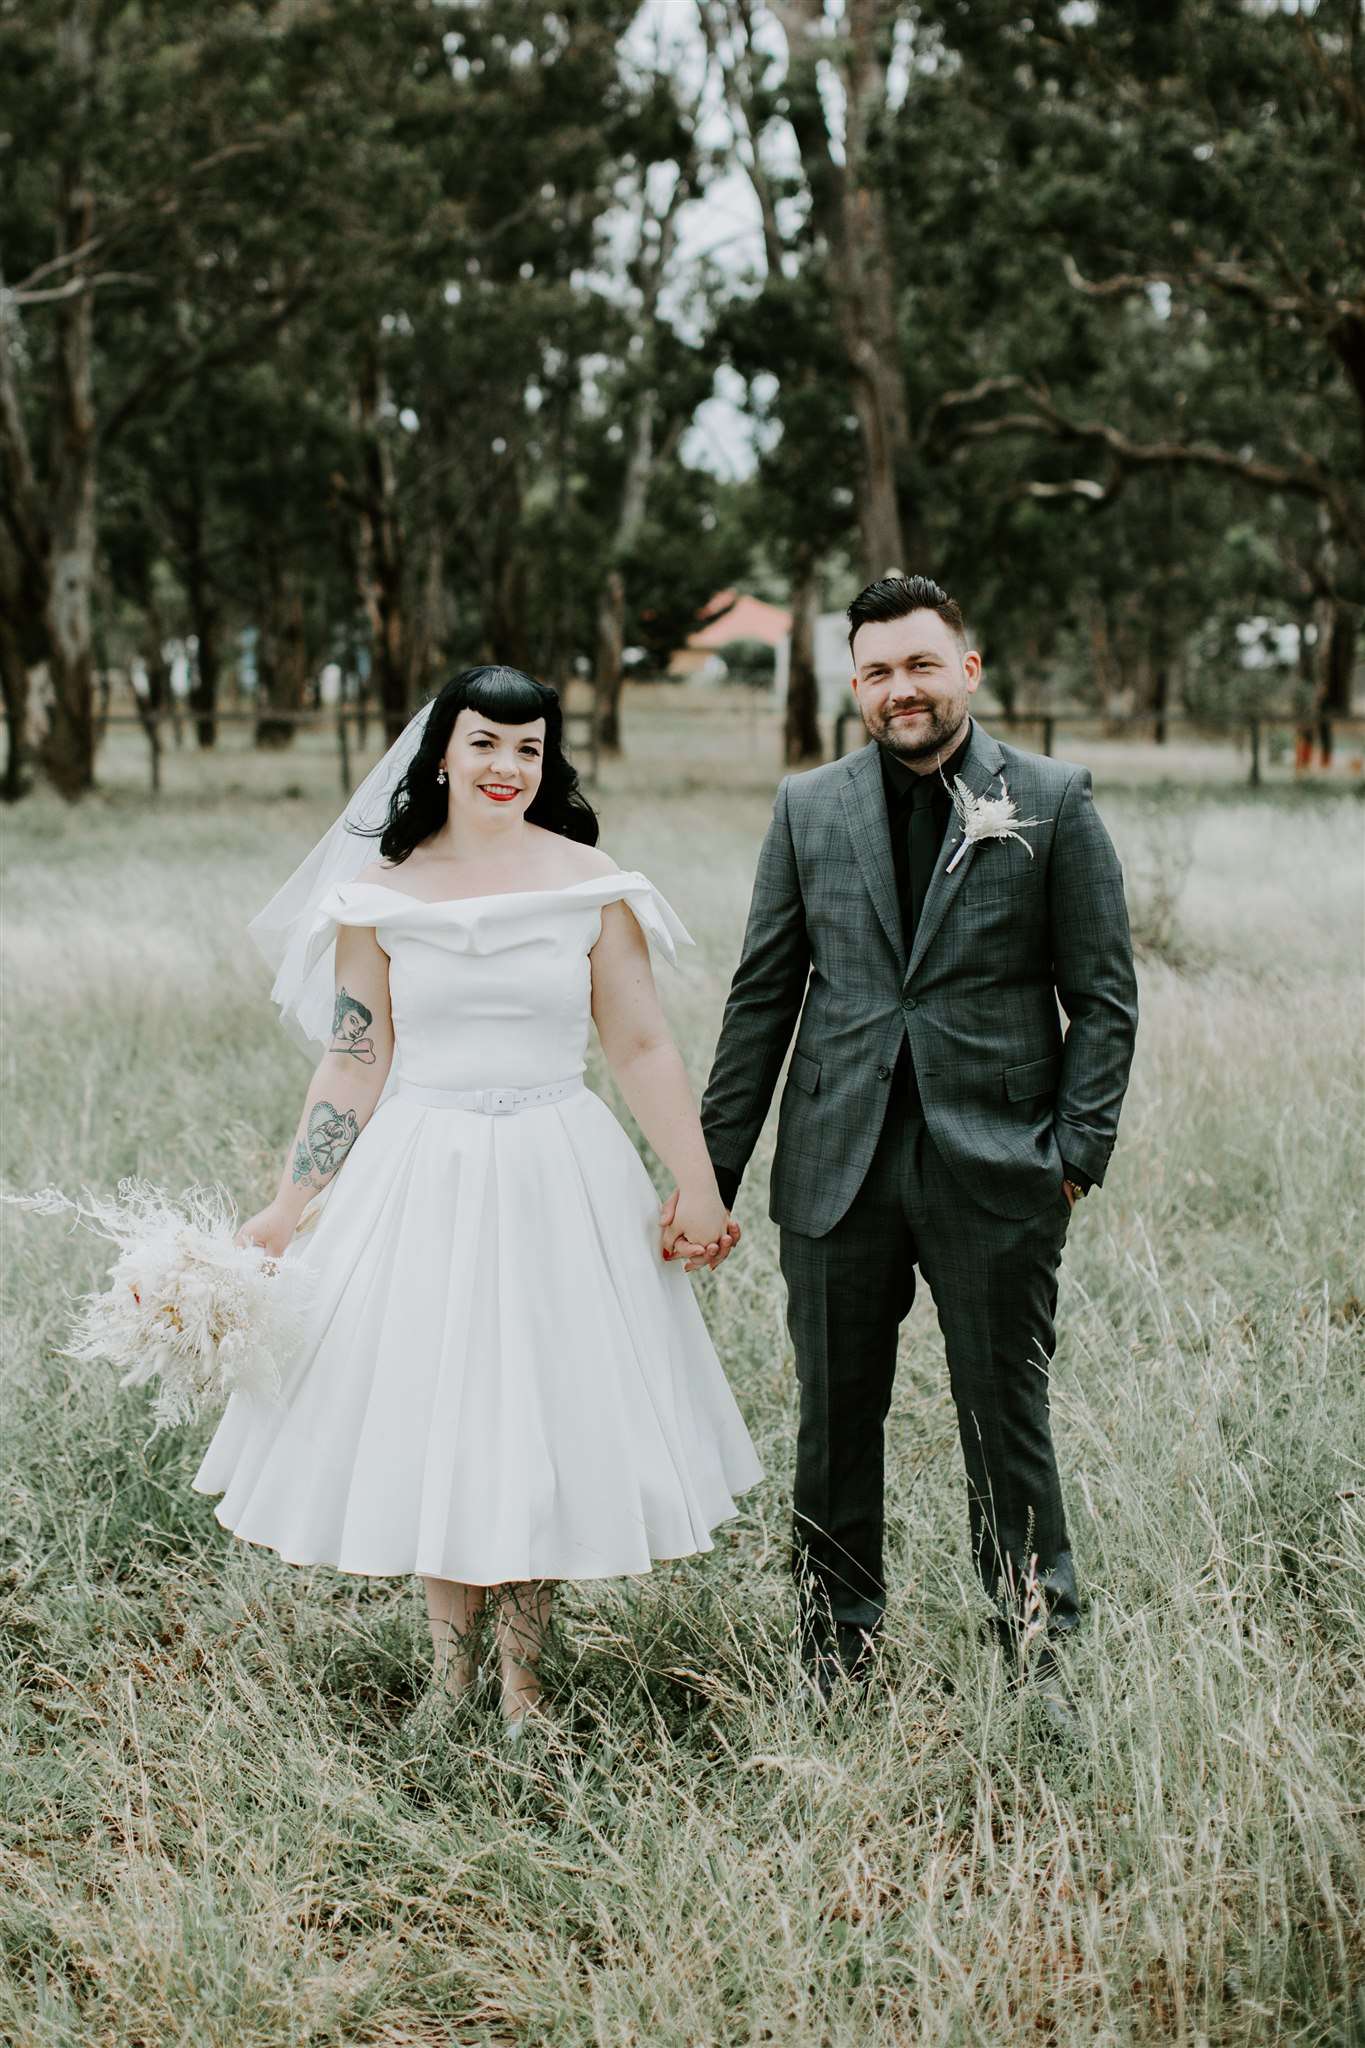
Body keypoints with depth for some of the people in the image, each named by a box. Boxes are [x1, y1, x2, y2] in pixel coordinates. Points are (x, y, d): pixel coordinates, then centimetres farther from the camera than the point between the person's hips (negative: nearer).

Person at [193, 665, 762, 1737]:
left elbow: (643, 1050, 0)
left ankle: (522, 1679, 20)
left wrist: (699, 1190, 0)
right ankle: (451, 1669, 24)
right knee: (425, 1426, 7)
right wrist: (284, 1212, -1)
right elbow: (353, 1065, 1)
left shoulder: (591, 883, -2)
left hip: (557, 1182, 0)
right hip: (418, 1182, 1)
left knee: (543, 1420, 5)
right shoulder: (379, 893, 0)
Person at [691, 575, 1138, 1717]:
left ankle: (1040, 1657, 21)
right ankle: (835, 1660, 24)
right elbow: (763, 995, 10)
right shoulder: (810, 808, 8)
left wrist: (1077, 1152, -7)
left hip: (995, 1165, -2)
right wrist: (711, 1168, 7)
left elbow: (1103, 997, 2)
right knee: (835, 1421, 10)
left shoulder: (1053, 801, 1)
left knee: (1007, 1420, 6)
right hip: (838, 1168, 3)